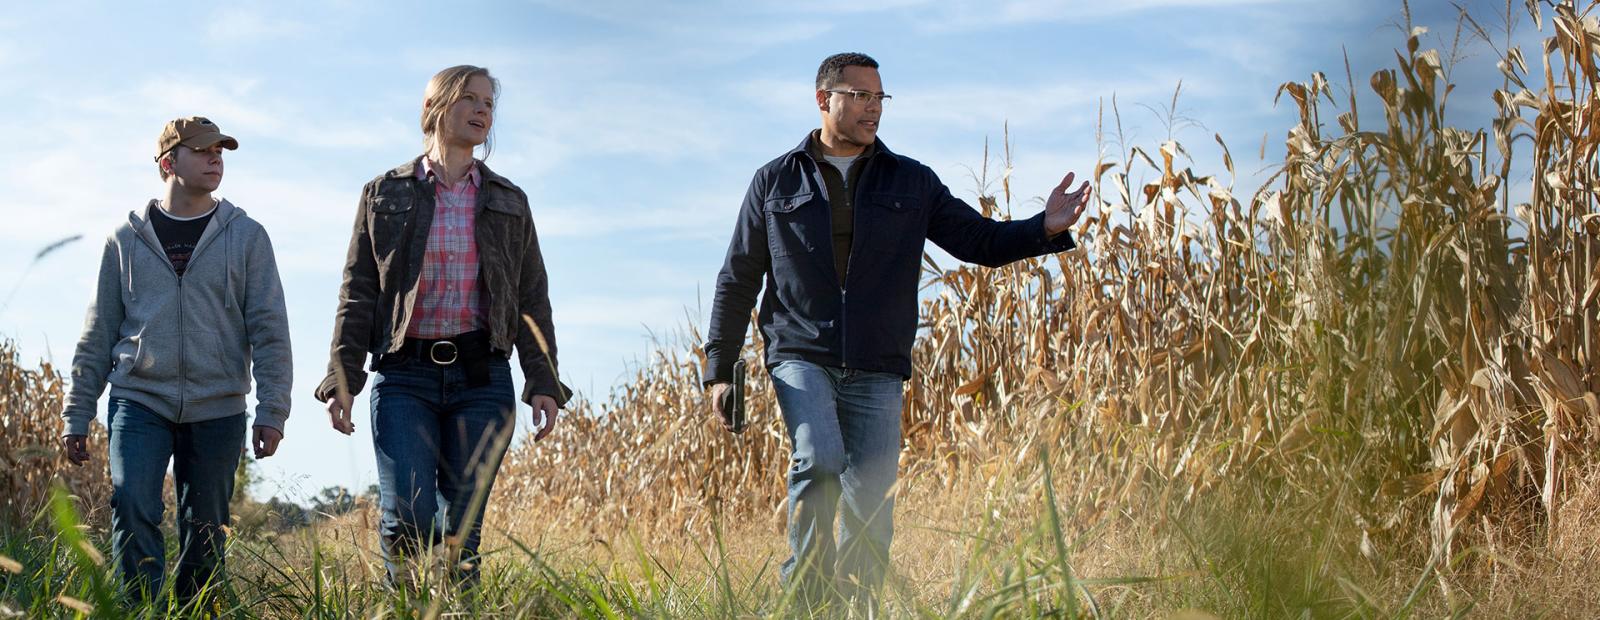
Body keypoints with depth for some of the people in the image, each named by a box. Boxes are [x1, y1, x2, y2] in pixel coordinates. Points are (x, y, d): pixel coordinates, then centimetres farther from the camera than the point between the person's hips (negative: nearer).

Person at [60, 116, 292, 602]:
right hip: (140, 400, 0)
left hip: (217, 410, 0)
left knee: (205, 530, 4)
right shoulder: (127, 238, 9)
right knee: (133, 506, -18)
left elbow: (269, 330, 2)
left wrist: (272, 410, -7)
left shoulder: (246, 236, 6)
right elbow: (99, 333, 11)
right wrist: (77, 414, 8)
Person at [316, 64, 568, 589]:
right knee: (408, 520, -14)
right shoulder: (385, 194, 10)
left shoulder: (508, 202, 15)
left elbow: (532, 298, 12)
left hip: (481, 375, 2)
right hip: (404, 374, -1)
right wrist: (341, 378, -4)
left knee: (463, 525, -3)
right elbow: (357, 293, 6)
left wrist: (543, 382, 1)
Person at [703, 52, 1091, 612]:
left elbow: (981, 240, 7)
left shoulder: (910, 183, 12)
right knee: (818, 460, -26)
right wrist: (720, 368, 8)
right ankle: (807, 595, -12)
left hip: (877, 372, 2)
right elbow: (737, 280, 13)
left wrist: (1045, 229, -12)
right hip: (800, 357, -2)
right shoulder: (776, 181, 9)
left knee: (871, 509, -2)